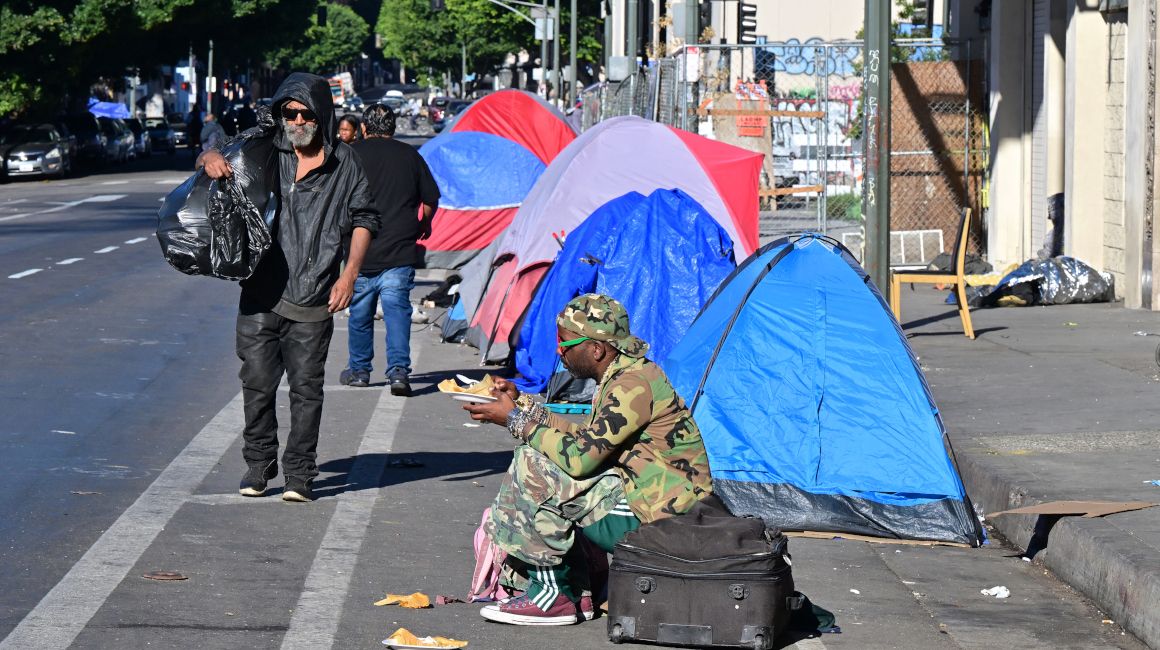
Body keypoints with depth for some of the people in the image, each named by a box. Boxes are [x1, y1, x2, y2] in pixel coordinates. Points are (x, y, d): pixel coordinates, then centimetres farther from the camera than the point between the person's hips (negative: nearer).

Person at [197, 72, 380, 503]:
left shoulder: (343, 163, 6)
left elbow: (364, 219, 9)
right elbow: (213, 159, 15)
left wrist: (349, 273, -2)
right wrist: (211, 159, -11)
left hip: (313, 301, -1)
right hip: (261, 293, 2)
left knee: (306, 387, -1)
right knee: (257, 383, 4)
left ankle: (299, 474, 6)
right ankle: (258, 466, 18)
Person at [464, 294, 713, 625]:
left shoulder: (635, 384, -20)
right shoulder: (623, 377, 12)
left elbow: (578, 457, -25)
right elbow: (586, 437, 19)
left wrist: (515, 420, -14)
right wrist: (522, 404, 14)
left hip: (658, 522, -11)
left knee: (534, 468, -17)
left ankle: (551, 597, -8)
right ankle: (575, 592, 11)